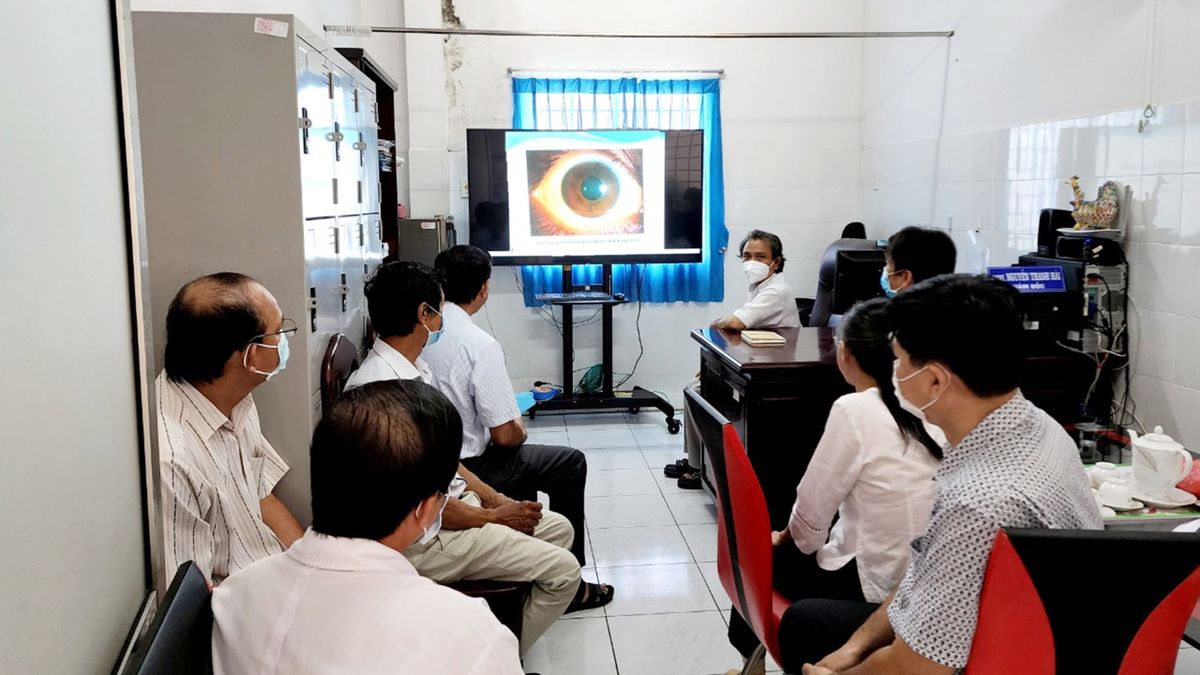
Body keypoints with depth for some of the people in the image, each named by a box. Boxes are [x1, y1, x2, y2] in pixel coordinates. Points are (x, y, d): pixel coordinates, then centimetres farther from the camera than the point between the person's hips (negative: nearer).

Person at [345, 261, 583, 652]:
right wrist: (492, 517, -12)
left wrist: (493, 497, 5)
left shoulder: (415, 368, 5)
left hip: (455, 502, 10)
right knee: (563, 571, -11)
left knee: (559, 528, 14)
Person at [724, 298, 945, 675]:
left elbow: (813, 511, -12)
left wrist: (785, 539, 9)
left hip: (874, 588, -6)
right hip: (926, 579, 6)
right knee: (793, 549, 27)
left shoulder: (854, 410, -20)